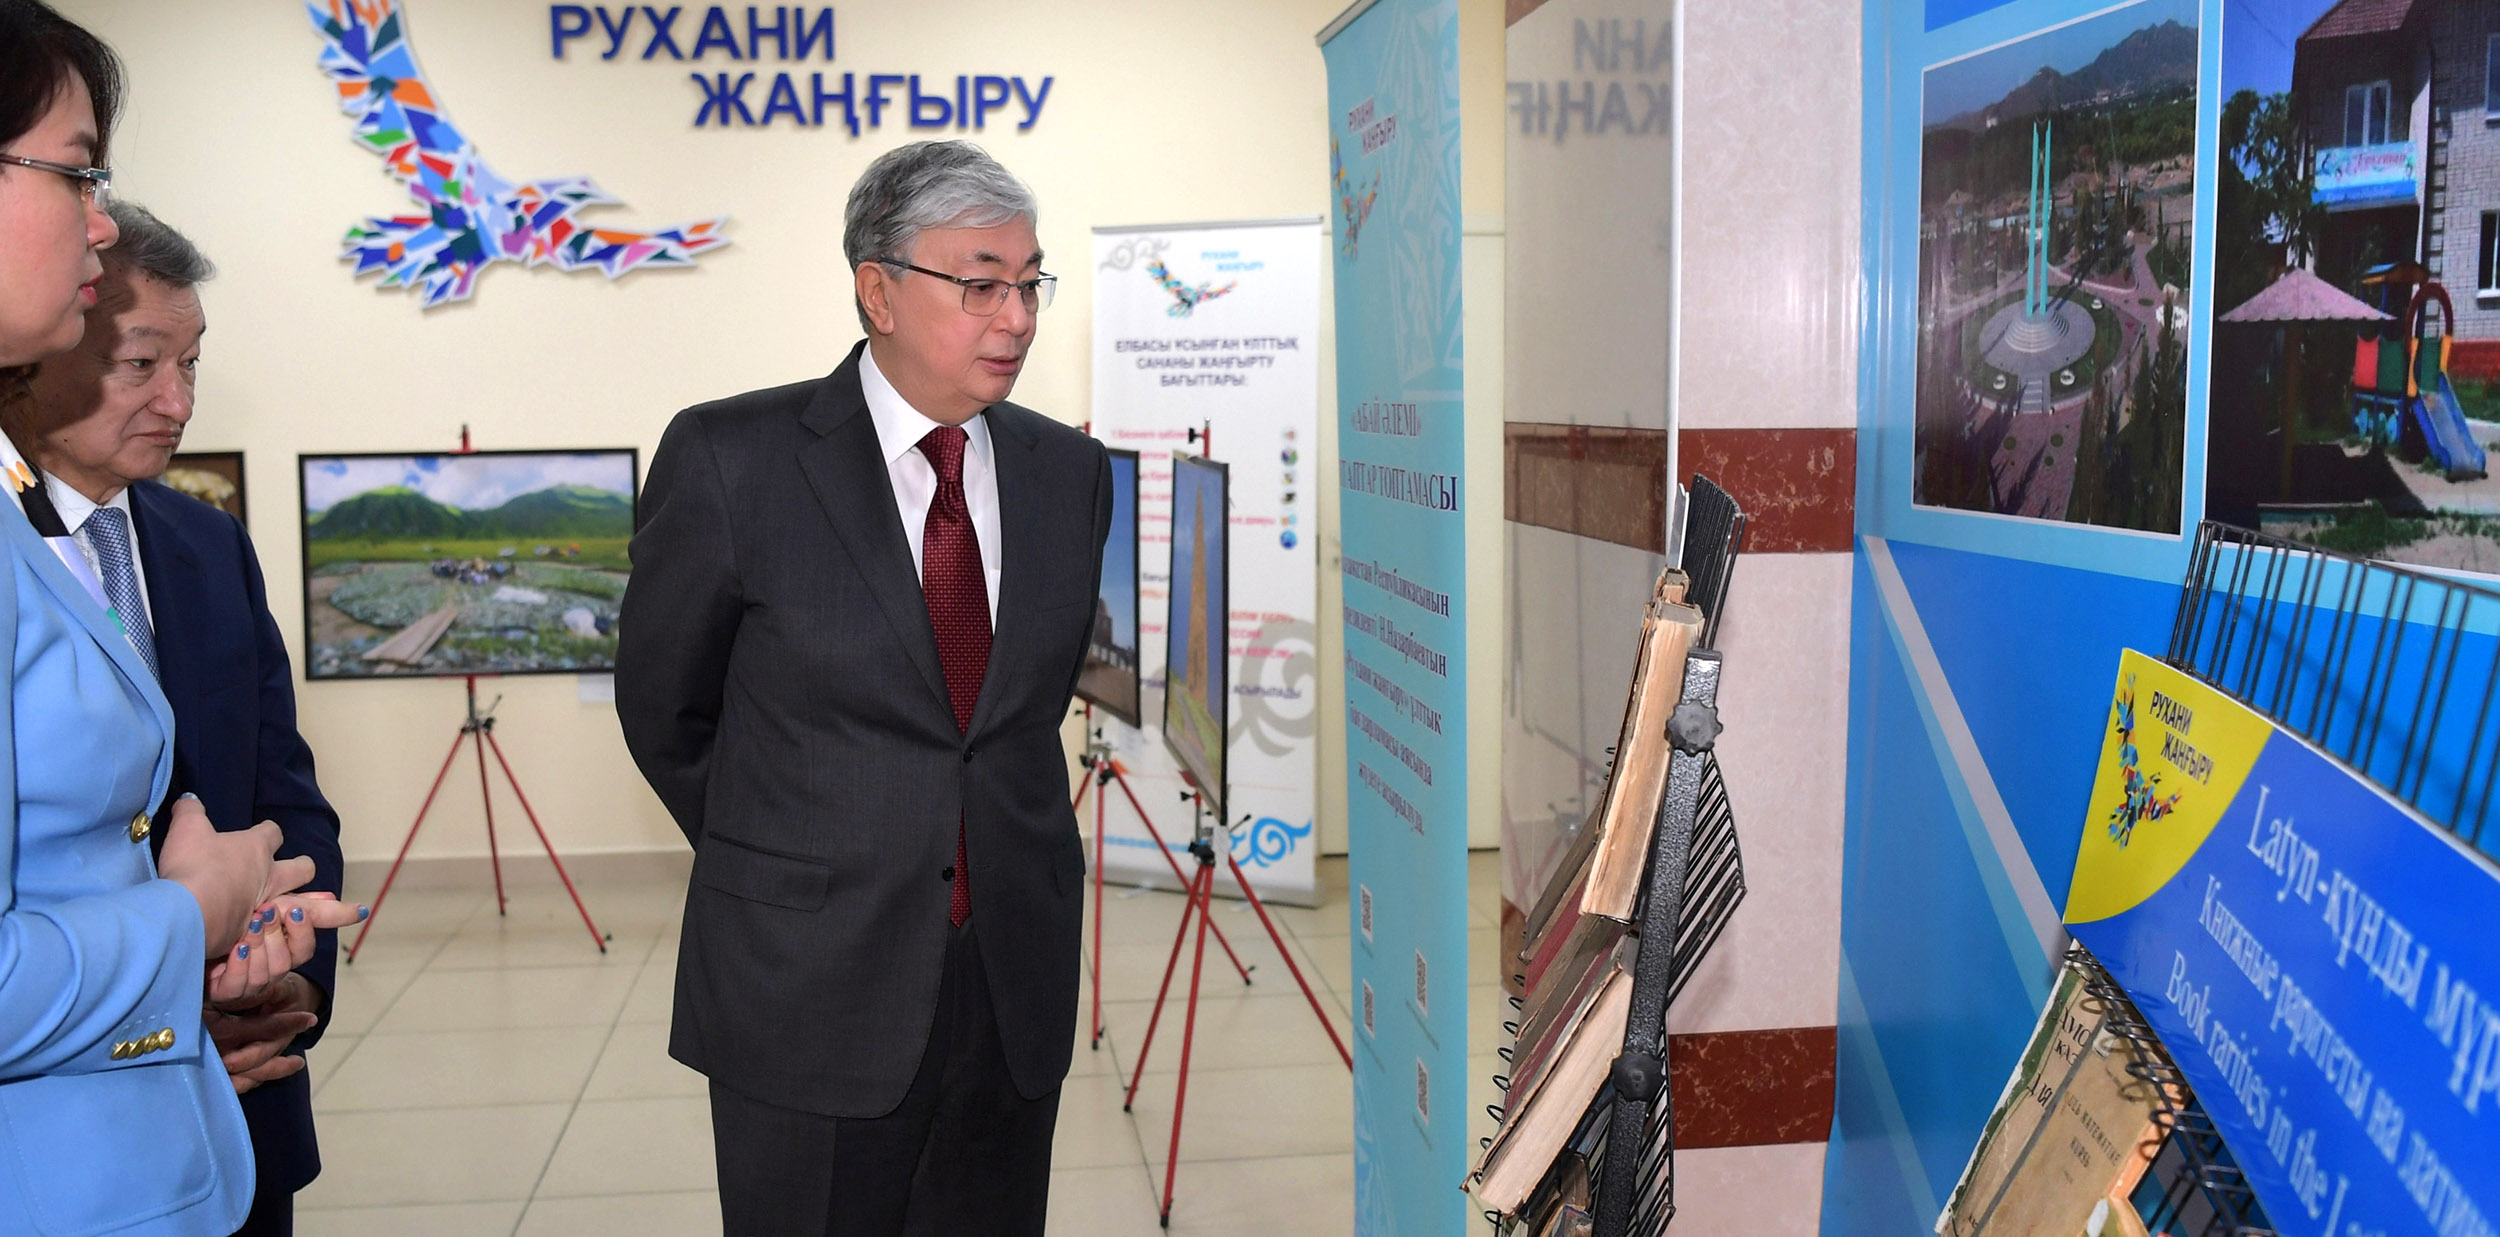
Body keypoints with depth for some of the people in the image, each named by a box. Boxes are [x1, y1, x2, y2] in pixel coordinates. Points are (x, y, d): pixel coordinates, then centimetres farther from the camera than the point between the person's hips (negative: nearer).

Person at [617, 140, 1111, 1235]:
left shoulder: (1071, 472, 4)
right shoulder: (730, 458, -9)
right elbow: (662, 708, 2)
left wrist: (984, 848, 12)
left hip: (1017, 980, 4)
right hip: (809, 984, -3)